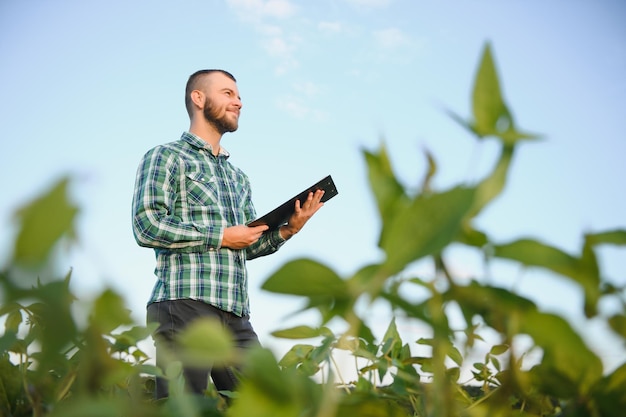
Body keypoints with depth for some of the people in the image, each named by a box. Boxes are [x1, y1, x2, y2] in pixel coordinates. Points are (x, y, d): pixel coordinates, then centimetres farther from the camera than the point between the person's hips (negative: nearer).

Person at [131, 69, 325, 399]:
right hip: (185, 305, -7)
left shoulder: (239, 178, 26)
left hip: (236, 314, 7)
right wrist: (220, 236, -8)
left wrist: (286, 230, 5)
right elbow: (146, 225, -10)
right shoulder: (165, 157, 4)